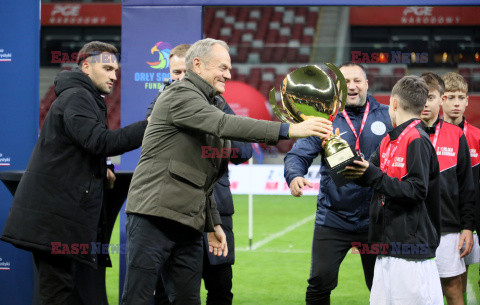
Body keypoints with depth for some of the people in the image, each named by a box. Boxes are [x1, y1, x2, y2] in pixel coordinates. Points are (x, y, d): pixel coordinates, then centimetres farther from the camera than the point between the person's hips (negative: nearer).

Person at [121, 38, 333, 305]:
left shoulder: (208, 106, 24)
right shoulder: (179, 95, -7)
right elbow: (225, 125, -24)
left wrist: (213, 223, 23)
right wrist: (288, 130, -30)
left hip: (189, 222, 9)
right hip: (153, 215, -9)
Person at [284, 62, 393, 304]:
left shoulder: (387, 117, 3)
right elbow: (298, 155, -5)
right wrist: (294, 176, -27)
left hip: (375, 219, 0)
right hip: (332, 219, 0)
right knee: (320, 283, -3)